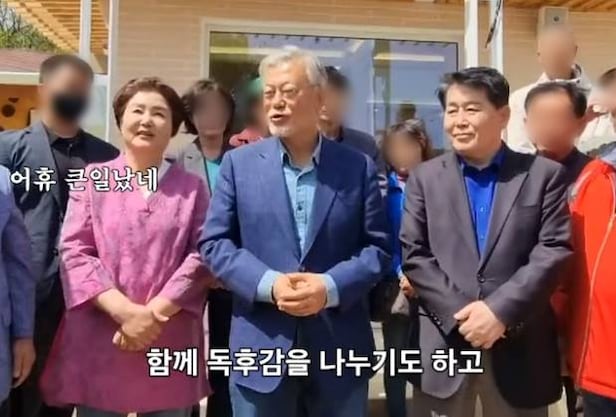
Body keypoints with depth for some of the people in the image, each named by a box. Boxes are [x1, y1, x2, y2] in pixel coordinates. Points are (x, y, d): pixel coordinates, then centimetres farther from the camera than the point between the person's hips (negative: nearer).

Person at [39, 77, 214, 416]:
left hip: (169, 344, 1)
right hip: (98, 343, -1)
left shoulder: (191, 187, 9)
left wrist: (156, 311, -11)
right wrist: (124, 311, -13)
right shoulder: (92, 179, 6)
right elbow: (74, 252, -2)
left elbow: (202, 255, 0)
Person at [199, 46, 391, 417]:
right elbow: (214, 243, 1)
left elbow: (378, 247, 1)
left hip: (340, 348, 1)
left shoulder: (358, 168, 3)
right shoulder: (239, 164, 4)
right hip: (262, 348, 0)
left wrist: (330, 287, -16)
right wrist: (269, 284, -15)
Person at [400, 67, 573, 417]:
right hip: (445, 344, 1)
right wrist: (461, 314, -12)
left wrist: (500, 311, -15)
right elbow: (413, 254, 0)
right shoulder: (426, 177, 7)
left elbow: (554, 251, -5)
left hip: (520, 348, 0)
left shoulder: (545, 174, 4)